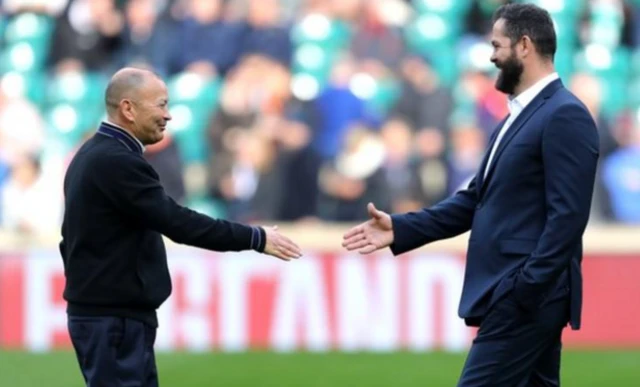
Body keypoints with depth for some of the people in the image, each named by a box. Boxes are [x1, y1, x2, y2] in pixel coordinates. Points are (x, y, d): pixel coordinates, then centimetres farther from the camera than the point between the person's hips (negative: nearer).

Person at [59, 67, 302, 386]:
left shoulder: (97, 155, 14)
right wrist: (256, 238, -17)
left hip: (110, 312, 11)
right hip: (114, 317, -11)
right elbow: (178, 222, -22)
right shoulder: (117, 161, -19)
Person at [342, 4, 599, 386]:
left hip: (526, 296, -10)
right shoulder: (521, 116, 18)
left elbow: (567, 215, -20)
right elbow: (477, 199, 18)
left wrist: (525, 289, -23)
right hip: (511, 295, 10)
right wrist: (401, 228, 9)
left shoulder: (565, 116, -13)